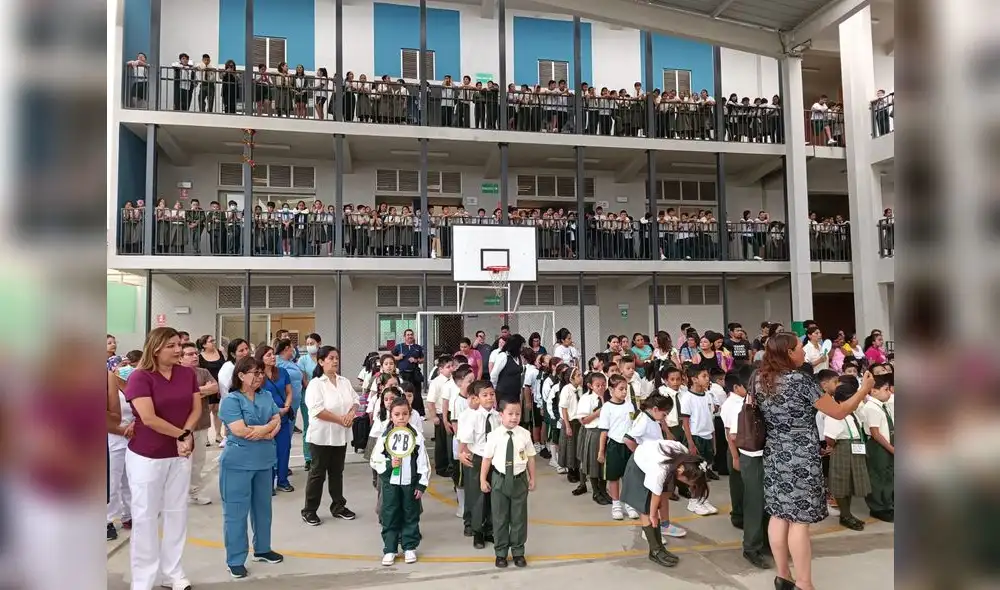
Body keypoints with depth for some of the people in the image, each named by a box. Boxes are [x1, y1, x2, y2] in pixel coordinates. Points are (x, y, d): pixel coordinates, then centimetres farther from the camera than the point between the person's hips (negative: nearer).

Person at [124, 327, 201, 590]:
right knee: (145, 516, 6)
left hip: (180, 454, 5)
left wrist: (185, 436, -15)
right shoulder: (140, 377, -13)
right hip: (146, 456, -4)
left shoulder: (188, 374, 2)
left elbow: (196, 409, 2)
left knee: (177, 512, 12)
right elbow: (149, 418, -20)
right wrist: (181, 435, -13)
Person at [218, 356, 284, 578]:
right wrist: (268, 429, -11)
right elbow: (240, 431, -21)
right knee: (236, 511, 3)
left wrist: (260, 431, -15)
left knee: (263, 507, 17)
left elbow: (277, 422, 4)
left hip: (264, 461, 6)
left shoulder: (267, 396, 7)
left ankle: (262, 549, 33)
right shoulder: (231, 400, -12)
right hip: (238, 463, -6)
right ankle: (235, 560, 13)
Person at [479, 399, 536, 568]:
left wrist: (532, 478, 7)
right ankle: (501, 552, 26)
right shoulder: (494, 436, -11)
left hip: (519, 479, 1)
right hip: (499, 479, -1)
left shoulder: (525, 434, -7)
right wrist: (483, 480, 0)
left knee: (519, 517, 12)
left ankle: (518, 552, 28)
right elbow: (487, 458, -4)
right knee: (499, 518, 10)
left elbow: (530, 457, 3)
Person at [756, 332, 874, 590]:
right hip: (801, 459, -6)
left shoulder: (759, 380, 2)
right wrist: (864, 389, 3)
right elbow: (839, 413, -9)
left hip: (774, 457, 6)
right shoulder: (801, 381, -17)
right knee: (799, 520, -1)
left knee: (779, 515, 11)